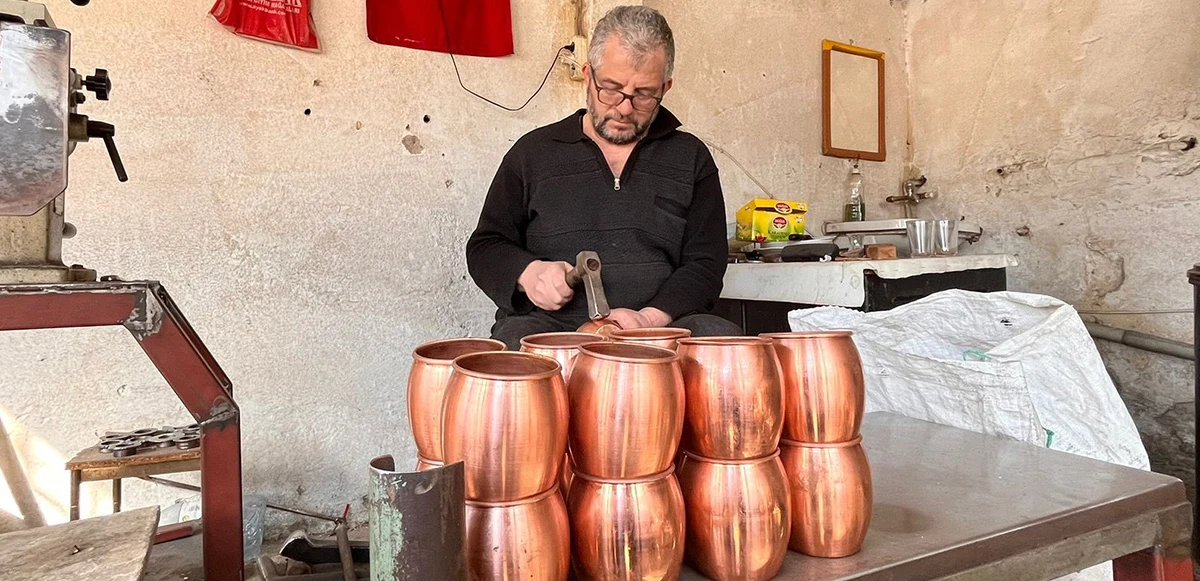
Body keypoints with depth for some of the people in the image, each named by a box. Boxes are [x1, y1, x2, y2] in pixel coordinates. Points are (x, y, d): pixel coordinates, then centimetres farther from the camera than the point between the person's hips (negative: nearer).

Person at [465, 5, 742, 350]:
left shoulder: (691, 159, 15)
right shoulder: (533, 152, 14)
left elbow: (706, 263, 7)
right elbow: (484, 248, 17)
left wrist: (650, 318, -12)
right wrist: (528, 272, -7)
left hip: (662, 326, 1)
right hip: (551, 326, -1)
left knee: (725, 341, -29)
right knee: (514, 341, -35)